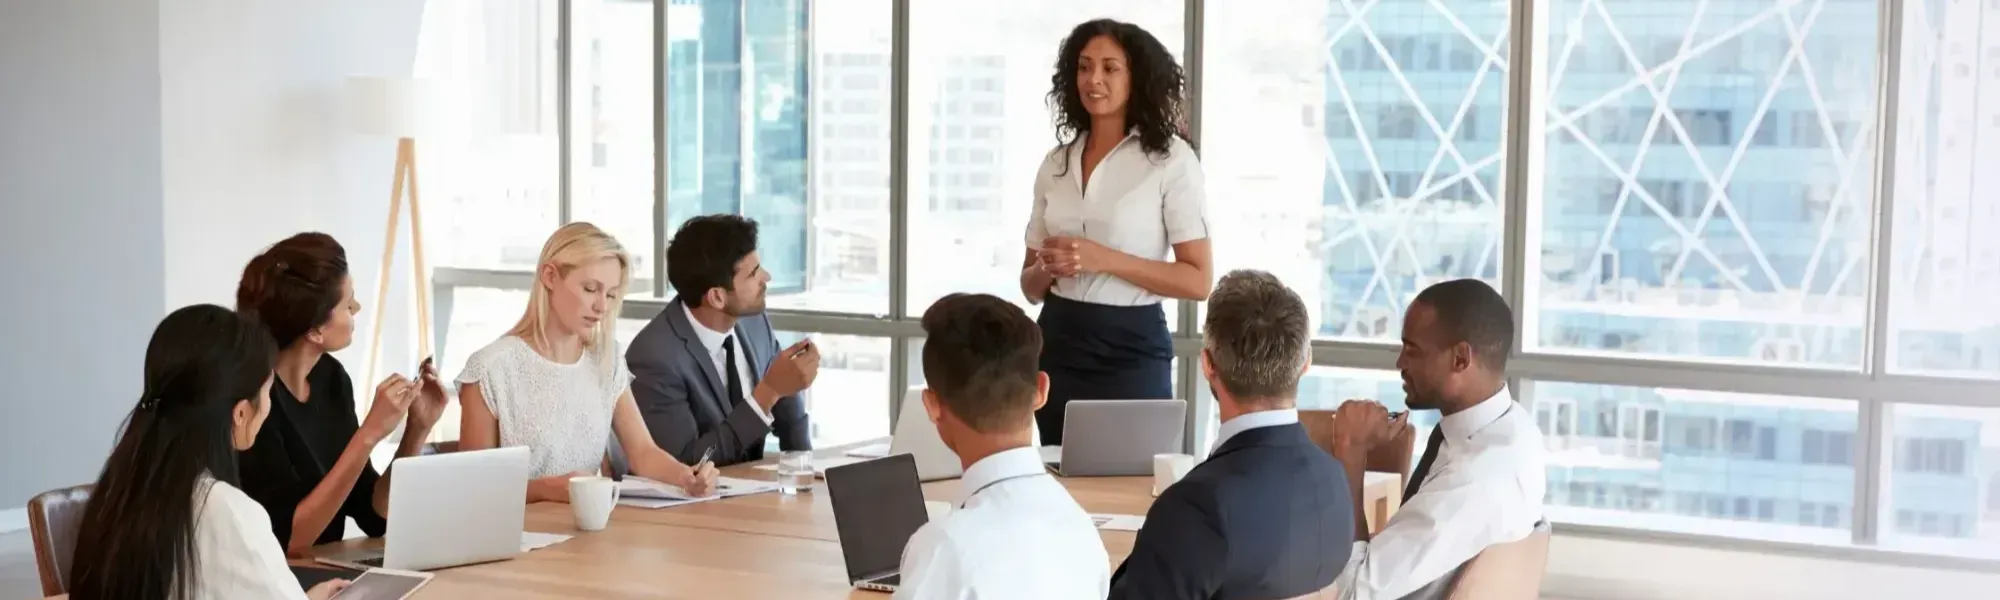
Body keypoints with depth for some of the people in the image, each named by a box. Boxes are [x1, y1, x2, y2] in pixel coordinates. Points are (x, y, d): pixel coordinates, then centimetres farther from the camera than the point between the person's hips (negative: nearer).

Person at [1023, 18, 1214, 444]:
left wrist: (1103, 259, -18)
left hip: (1131, 352, -4)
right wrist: (1048, 267, -9)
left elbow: (1199, 281, -10)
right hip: (1058, 348, 4)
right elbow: (1030, 286, 14)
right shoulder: (1056, 163, 9)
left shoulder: (1170, 159, -5)